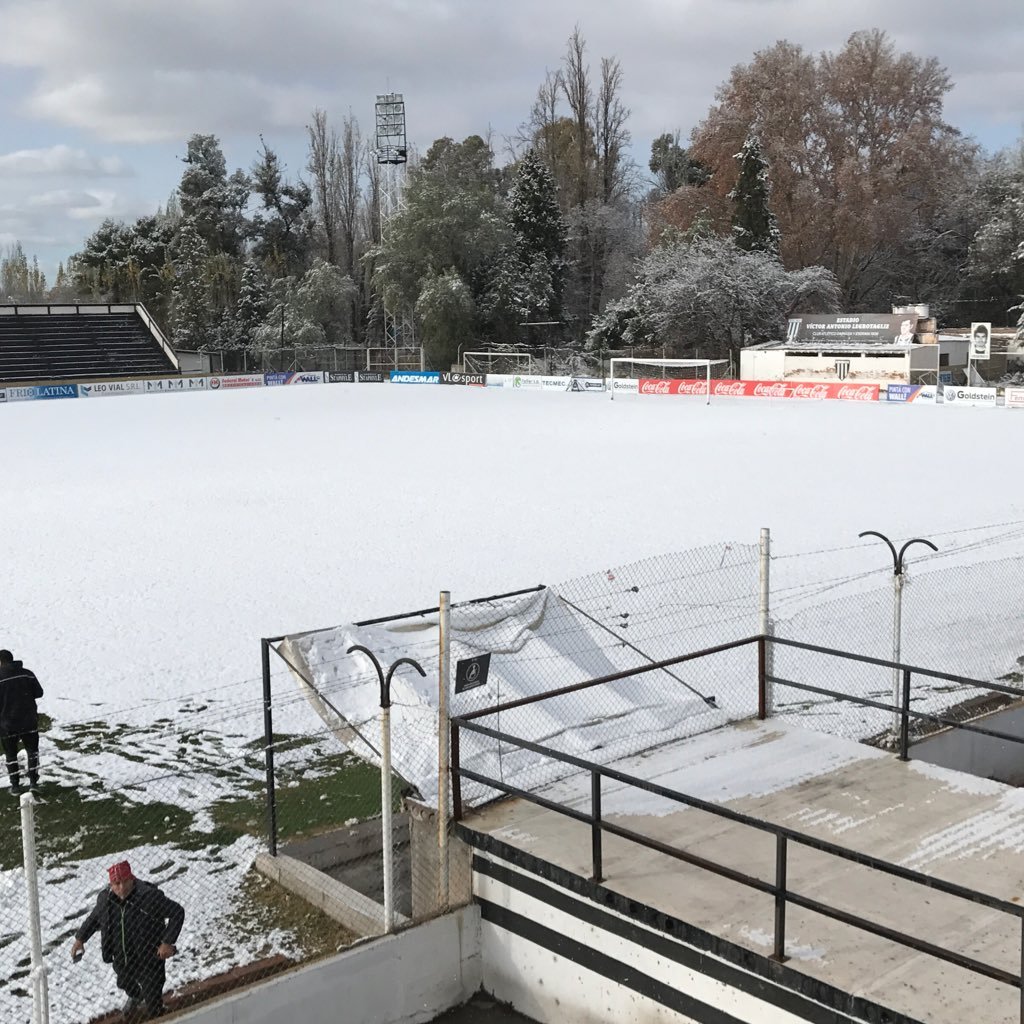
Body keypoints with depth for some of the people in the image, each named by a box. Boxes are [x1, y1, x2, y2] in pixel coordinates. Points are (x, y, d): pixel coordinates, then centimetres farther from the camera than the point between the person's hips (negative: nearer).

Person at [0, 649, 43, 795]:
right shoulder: (27, 674, -5)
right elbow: (39, 693, 0)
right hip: (29, 721, 2)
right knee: (32, 751, 16)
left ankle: (15, 785, 12)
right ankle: (33, 781, 14)